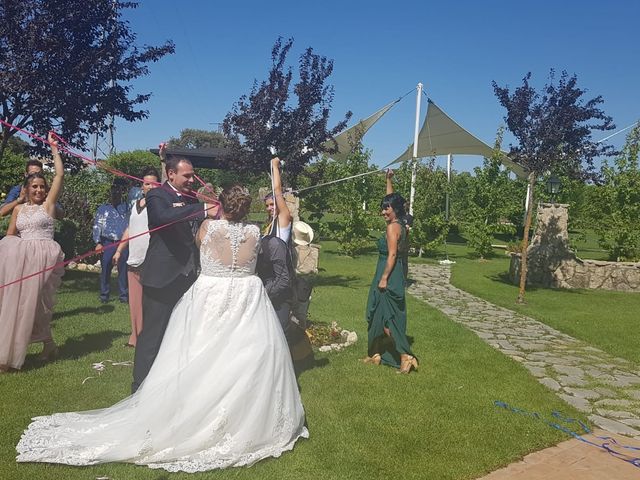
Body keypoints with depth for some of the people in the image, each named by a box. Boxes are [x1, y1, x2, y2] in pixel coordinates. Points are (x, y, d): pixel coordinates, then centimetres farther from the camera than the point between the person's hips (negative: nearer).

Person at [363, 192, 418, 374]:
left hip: (389, 276, -10)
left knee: (386, 319, -6)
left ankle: (406, 356, -5)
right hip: (394, 275, 10)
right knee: (380, 316, 16)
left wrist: (384, 278, -21)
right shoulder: (400, 226, 9)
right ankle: (376, 354, 26)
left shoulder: (392, 227, -17)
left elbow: (392, 255, -20)